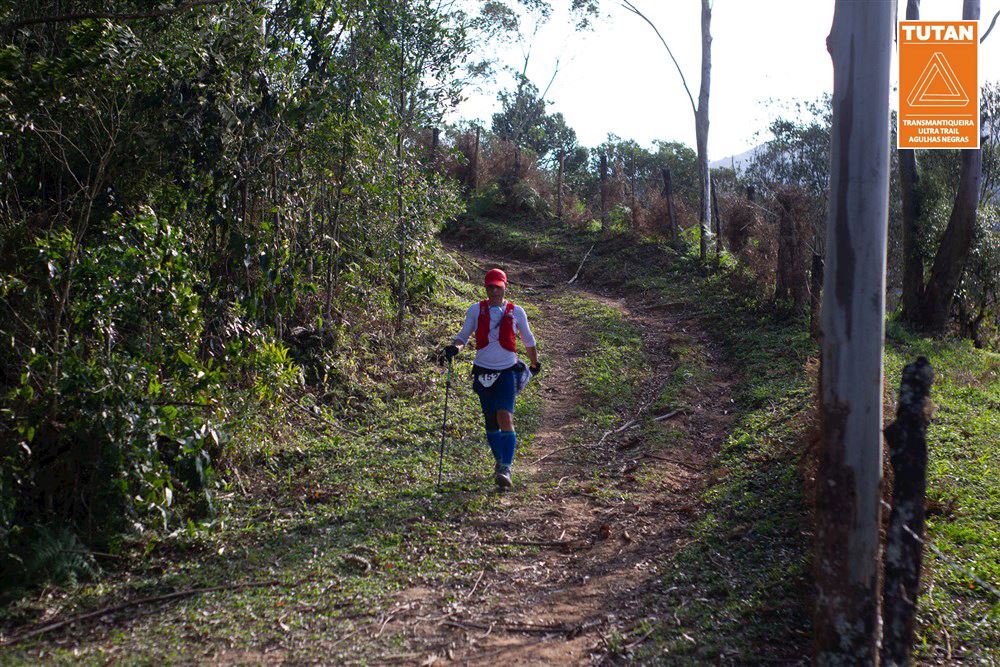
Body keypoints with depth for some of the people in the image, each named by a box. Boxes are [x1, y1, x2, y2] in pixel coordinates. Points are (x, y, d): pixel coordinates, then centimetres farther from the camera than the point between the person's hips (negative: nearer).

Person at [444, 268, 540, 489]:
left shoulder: (516, 312, 0)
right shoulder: (476, 310, 2)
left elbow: (528, 340, 14)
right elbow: (464, 334, 6)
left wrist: (535, 364, 26)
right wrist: (455, 347, -17)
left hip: (508, 371, -2)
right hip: (483, 371, 2)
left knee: (505, 417, -19)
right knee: (490, 422, 10)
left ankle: (506, 470, -20)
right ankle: (499, 461, 33)